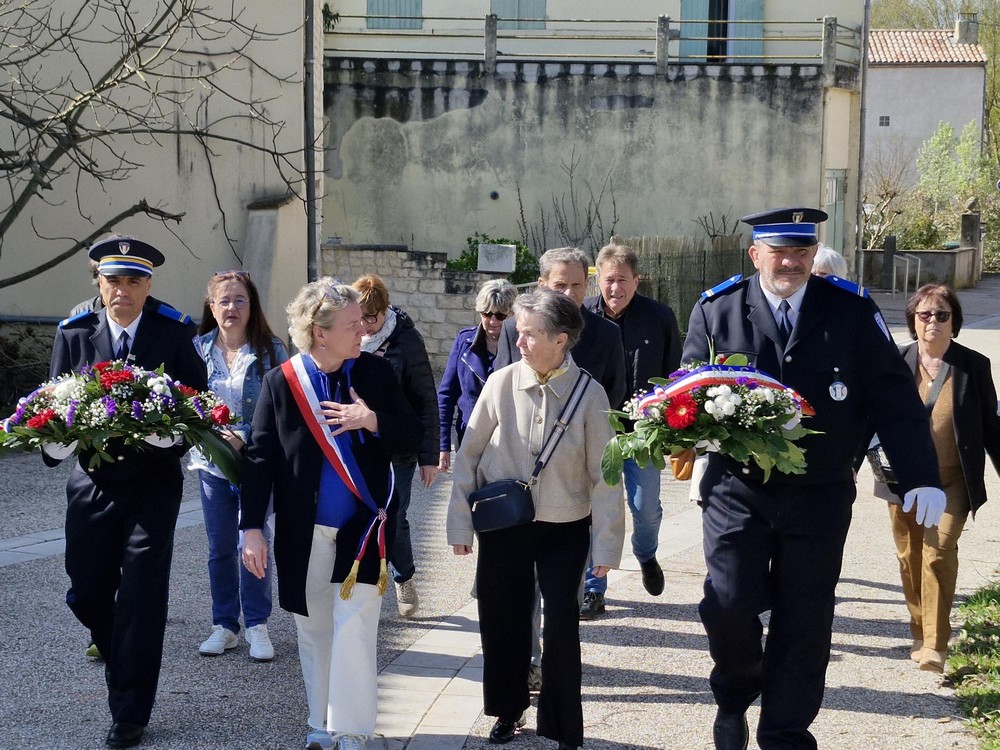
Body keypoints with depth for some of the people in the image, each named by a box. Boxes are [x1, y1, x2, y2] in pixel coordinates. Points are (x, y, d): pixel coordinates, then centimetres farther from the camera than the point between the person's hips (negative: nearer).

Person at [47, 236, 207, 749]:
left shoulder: (174, 334, -4)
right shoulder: (74, 334, 1)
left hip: (153, 483, -3)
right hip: (92, 482, 3)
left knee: (140, 599, -4)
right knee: (86, 594, 12)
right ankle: (117, 652, 46)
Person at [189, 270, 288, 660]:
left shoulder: (270, 350, -5)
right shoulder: (198, 350, 2)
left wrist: (244, 437, -19)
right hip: (211, 461, 3)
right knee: (220, 548, 10)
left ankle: (257, 625, 10)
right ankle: (224, 625, 21)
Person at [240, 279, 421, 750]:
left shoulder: (376, 372, -3)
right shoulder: (280, 382, -7)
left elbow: (414, 437, 0)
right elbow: (259, 459, -6)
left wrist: (374, 422, -19)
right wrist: (252, 528, -11)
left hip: (364, 525, -1)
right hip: (304, 532, 1)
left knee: (354, 628, -7)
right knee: (313, 630, 13)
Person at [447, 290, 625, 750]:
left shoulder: (589, 395, -13)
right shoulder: (502, 383, -9)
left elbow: (604, 475, -8)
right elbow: (469, 454, -1)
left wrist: (606, 545, -7)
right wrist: (460, 522, 1)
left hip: (565, 527, -2)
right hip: (503, 524, 2)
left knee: (561, 625, -1)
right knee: (503, 620, 11)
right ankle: (508, 711, 33)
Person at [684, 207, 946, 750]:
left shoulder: (853, 313, -1)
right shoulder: (716, 311, 0)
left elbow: (893, 398, -2)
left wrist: (921, 477, -8)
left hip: (819, 496, 0)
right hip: (736, 490, 0)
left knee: (804, 622, 6)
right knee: (728, 605, -9)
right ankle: (734, 698, 23)